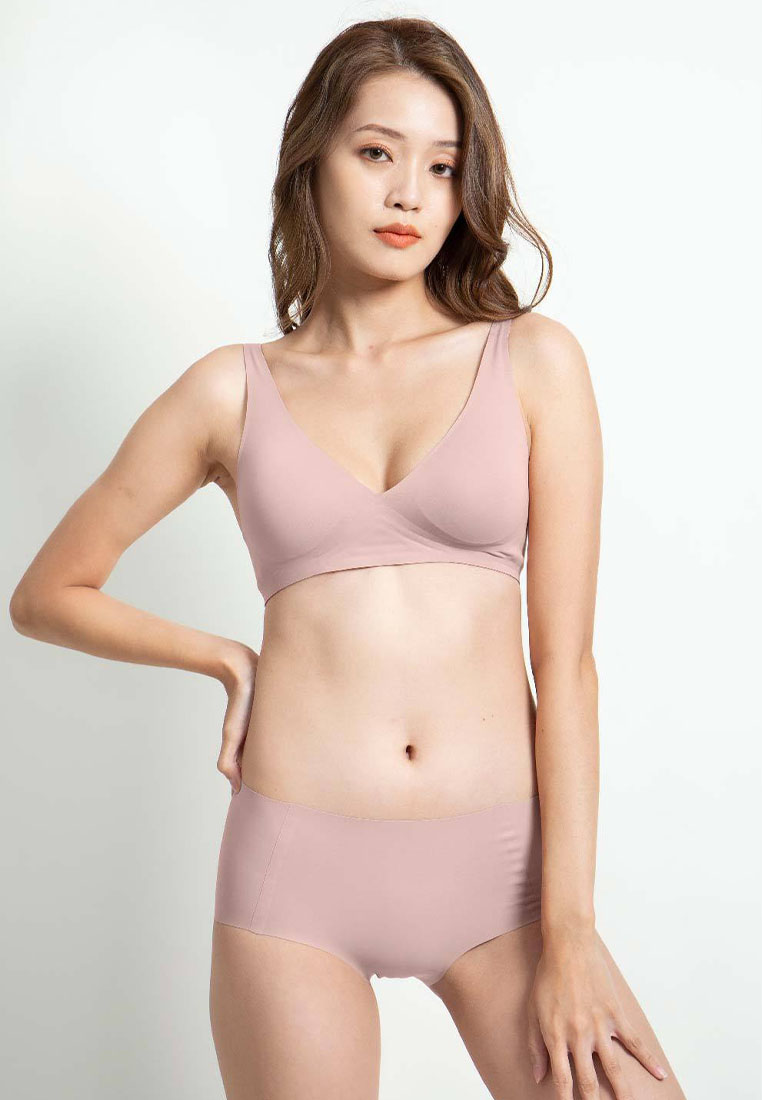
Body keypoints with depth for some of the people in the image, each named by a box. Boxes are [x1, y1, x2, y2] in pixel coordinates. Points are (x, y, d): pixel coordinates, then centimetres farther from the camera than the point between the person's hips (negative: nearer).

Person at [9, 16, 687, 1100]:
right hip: (297, 874, 1)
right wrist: (229, 657, 6)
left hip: (500, 863, 0)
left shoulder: (533, 361, 2)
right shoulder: (233, 391, 5)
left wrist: (570, 933, -7)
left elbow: (564, 661, -3)